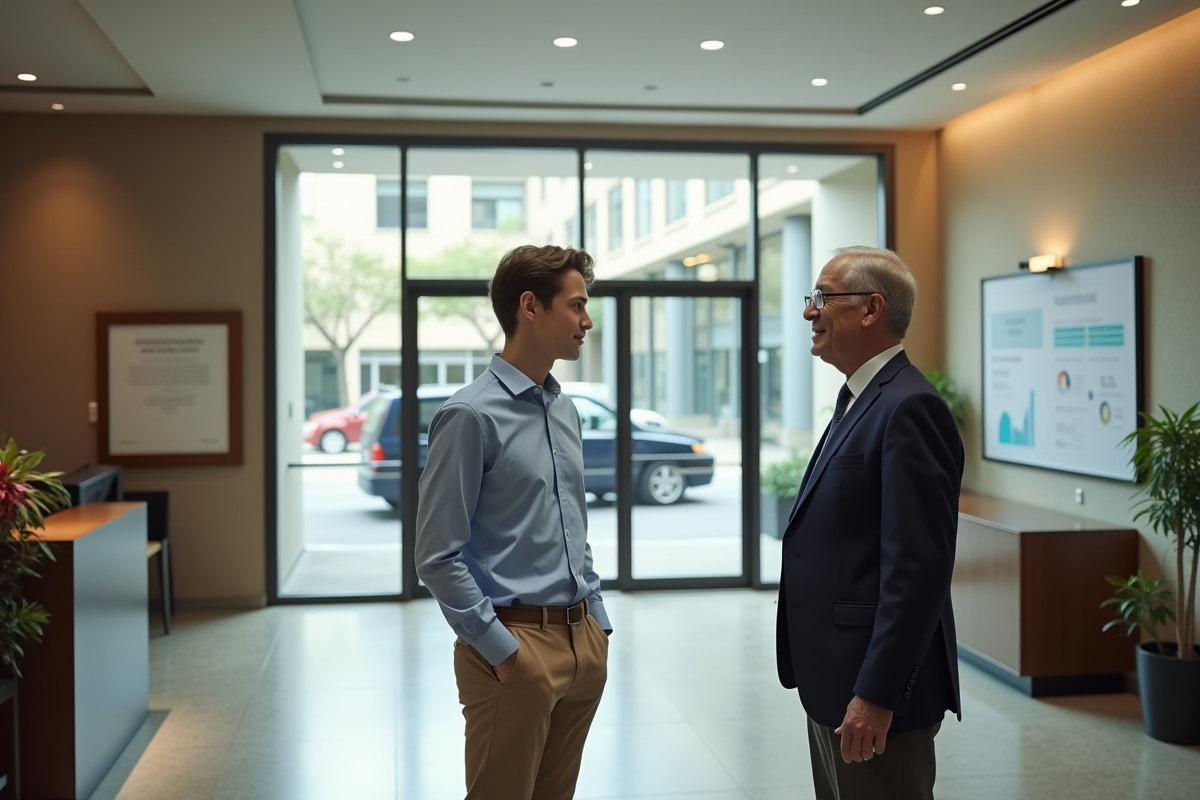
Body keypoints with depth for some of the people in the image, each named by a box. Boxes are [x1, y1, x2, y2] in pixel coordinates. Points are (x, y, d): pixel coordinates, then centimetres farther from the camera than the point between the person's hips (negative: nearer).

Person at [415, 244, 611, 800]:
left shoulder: (565, 411, 11)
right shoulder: (471, 415, -14)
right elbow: (437, 557, -15)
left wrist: (596, 619, 12)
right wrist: (500, 649, -15)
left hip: (582, 642, 8)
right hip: (516, 645, -7)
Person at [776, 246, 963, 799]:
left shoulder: (908, 408, -18)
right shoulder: (859, 400, 13)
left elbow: (918, 567, -23)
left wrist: (876, 697, -23)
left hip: (872, 692, -10)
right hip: (831, 684, 10)